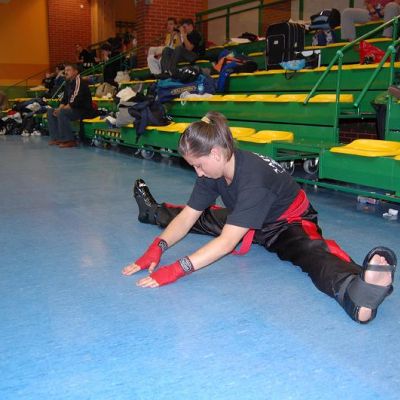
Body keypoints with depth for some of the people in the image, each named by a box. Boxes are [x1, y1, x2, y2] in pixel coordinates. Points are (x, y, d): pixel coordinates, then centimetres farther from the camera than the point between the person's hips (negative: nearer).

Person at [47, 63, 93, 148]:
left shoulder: (80, 83, -18)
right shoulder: (68, 83, 11)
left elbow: (75, 102, -26)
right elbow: (64, 99, 16)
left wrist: (61, 110, -19)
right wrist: (59, 108, -4)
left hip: (84, 110, -10)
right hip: (72, 109, 10)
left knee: (62, 113, -32)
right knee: (50, 111, 9)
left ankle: (70, 140, -27)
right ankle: (57, 138, 0)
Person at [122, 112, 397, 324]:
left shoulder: (254, 179, -36)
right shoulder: (213, 170, -11)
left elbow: (226, 243, -40)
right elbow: (188, 217, -10)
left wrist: (177, 270, -46)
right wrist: (157, 248, -24)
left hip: (291, 225, -8)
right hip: (252, 225, 8)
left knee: (310, 251, -40)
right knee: (204, 217, 14)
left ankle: (354, 289, -73)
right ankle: (155, 212, 43)